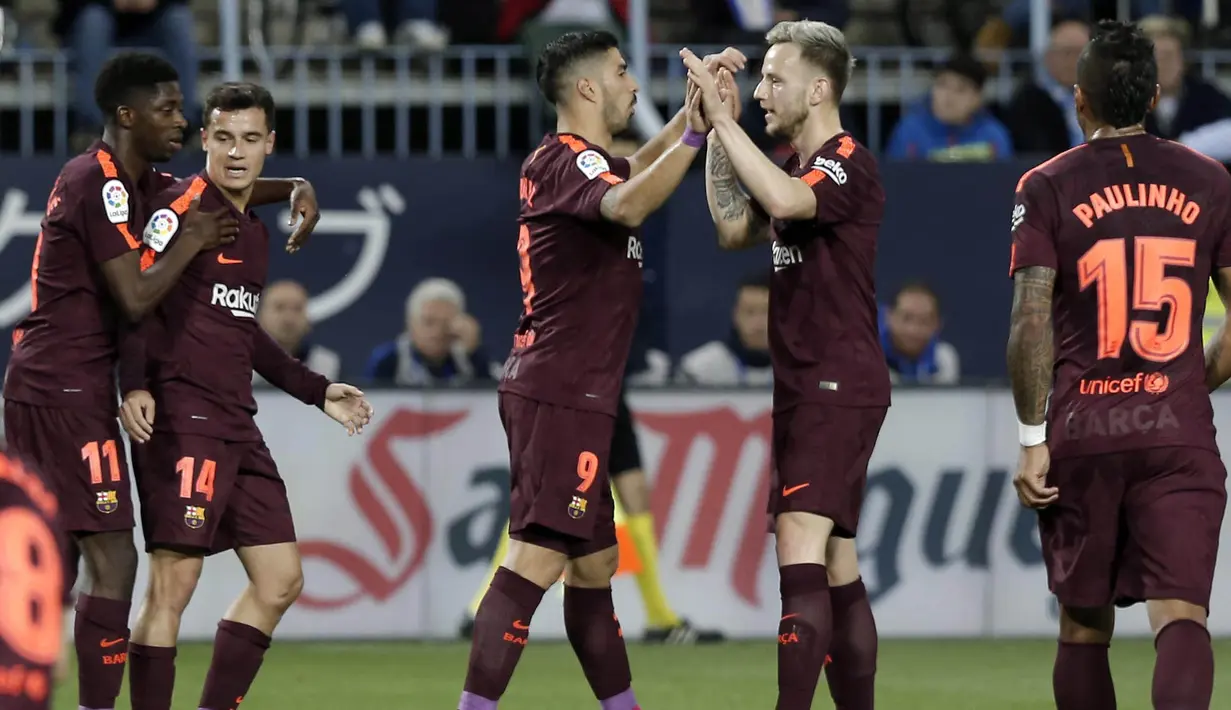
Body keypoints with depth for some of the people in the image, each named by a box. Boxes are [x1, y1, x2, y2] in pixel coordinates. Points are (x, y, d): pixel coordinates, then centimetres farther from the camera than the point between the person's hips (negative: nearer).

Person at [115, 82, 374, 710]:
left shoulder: (253, 229, 19)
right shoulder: (183, 207, -7)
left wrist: (317, 392, 30)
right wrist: (134, 386, -28)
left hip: (236, 424, 9)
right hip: (181, 417, -9)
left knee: (280, 580, 7)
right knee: (174, 582, -12)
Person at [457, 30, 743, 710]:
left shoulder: (569, 160, 18)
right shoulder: (568, 161, -12)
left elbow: (636, 168, 40)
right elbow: (628, 204, -35)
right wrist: (695, 134, -34)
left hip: (566, 396, 11)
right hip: (563, 394, -11)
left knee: (594, 563, 16)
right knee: (537, 560, -16)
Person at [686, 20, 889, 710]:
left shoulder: (849, 165, -13)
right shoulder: (799, 168, 17)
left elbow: (783, 200, -32)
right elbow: (735, 227, 18)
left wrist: (723, 119, -26)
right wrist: (718, 131, 11)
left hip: (839, 387, -10)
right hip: (802, 389, 10)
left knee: (800, 553, -19)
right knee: (839, 572, 11)